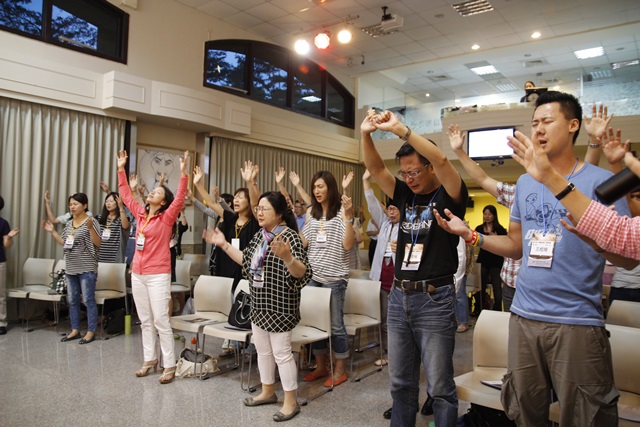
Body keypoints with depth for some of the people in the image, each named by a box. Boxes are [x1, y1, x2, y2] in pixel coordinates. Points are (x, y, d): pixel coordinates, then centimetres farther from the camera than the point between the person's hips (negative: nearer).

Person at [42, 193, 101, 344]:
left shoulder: (91, 221, -9)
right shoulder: (69, 223, 13)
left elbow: (98, 243, -16)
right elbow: (64, 243, 19)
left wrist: (90, 228, -29)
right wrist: (52, 231, 11)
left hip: (87, 269, -8)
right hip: (70, 269, 8)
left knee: (88, 300, -2)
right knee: (72, 300, 13)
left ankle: (91, 332, 6)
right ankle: (75, 330, 23)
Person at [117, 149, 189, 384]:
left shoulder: (167, 217, -7)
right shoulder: (141, 214, 9)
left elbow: (180, 199, -21)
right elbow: (126, 196, 19)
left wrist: (183, 173, -31)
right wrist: (121, 169, 18)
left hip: (158, 276, -7)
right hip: (138, 274, 7)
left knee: (160, 321, -5)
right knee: (145, 320, 13)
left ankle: (169, 365, 3)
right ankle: (150, 360, 24)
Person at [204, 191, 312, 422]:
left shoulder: (290, 236, -19)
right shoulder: (259, 235, 8)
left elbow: (303, 274, -27)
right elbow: (246, 261, 19)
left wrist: (286, 257, -46)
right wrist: (224, 244, 14)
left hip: (280, 306, -9)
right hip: (259, 304, 9)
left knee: (281, 353, 1)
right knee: (262, 350, 19)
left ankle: (291, 402, 16)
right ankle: (268, 391, 37)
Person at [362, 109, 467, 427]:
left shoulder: (449, 196, -5)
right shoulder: (405, 195, 11)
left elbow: (441, 161, -23)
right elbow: (375, 168, 2)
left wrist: (400, 129, -28)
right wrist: (366, 134, -14)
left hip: (435, 299, -6)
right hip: (399, 296, 6)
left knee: (440, 387, 4)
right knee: (400, 382, 16)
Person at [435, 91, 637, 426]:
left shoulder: (600, 181, -7)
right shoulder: (525, 182, 10)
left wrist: (557, 183, -31)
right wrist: (470, 235, 2)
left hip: (577, 322, -5)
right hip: (523, 317, 5)